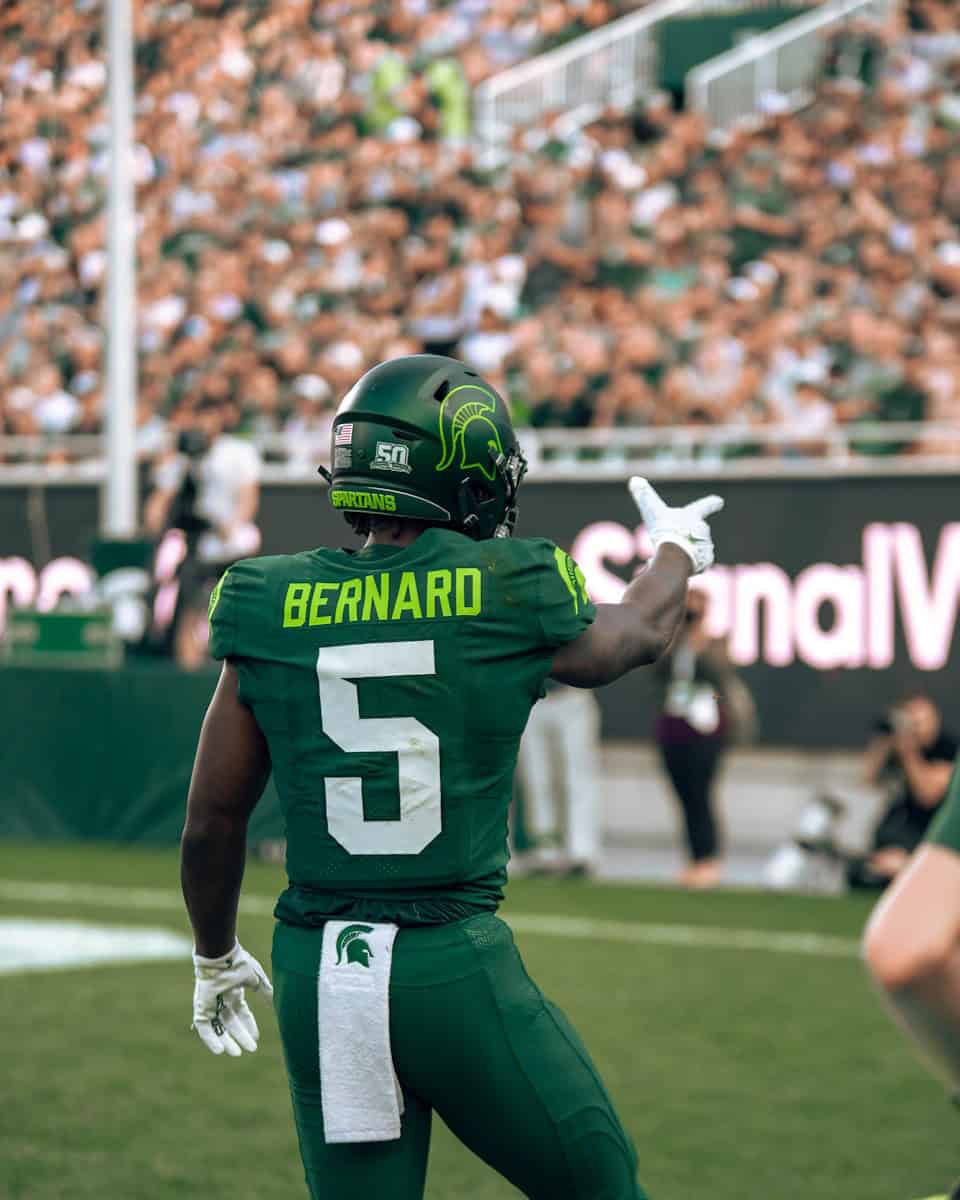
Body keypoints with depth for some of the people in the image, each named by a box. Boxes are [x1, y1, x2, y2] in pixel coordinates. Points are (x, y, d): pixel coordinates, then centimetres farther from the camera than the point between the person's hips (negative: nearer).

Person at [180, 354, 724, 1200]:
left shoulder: (270, 608, 1)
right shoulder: (507, 597, -5)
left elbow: (212, 824, 8)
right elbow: (638, 634, 19)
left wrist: (216, 958, 26)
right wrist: (676, 550, 41)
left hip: (319, 976, 3)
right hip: (458, 970, -3)